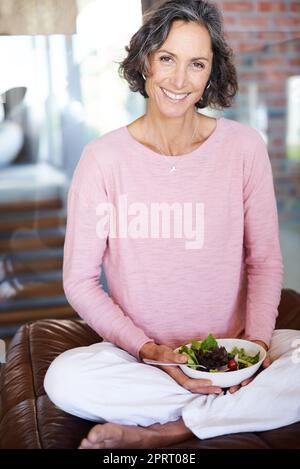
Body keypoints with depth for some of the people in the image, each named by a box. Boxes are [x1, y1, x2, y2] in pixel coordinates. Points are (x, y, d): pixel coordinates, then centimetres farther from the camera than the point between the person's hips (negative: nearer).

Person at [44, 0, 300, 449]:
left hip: (232, 350, 1)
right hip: (141, 355, -1)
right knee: (65, 378, -28)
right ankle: (240, 405, -12)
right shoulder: (104, 158, -9)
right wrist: (150, 350, -15)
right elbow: (80, 281, -6)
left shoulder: (244, 146, -4)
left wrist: (256, 340, -13)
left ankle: (157, 432, -13)